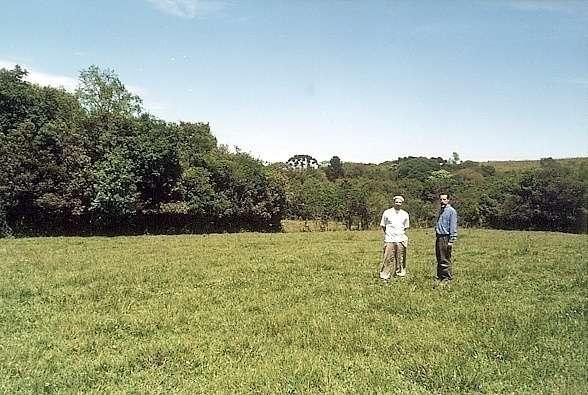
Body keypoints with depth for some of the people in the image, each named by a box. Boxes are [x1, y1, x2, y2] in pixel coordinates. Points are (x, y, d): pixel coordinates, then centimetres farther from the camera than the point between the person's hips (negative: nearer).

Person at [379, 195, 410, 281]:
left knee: (400, 259, 6)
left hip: (401, 240, 3)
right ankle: (384, 276, 0)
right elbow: (383, 226, 10)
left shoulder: (405, 214, 9)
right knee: (388, 259, -6)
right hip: (389, 240, -2)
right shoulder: (387, 213, 2)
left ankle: (400, 274, 17)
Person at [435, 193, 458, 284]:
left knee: (445, 260, -4)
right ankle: (440, 277, 21)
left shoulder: (451, 211, -9)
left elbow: (453, 227, -12)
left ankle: (447, 278, 4)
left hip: (446, 238, -8)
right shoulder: (440, 210, 17)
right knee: (439, 259, 13)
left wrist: (451, 240, -16)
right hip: (438, 237, 8)